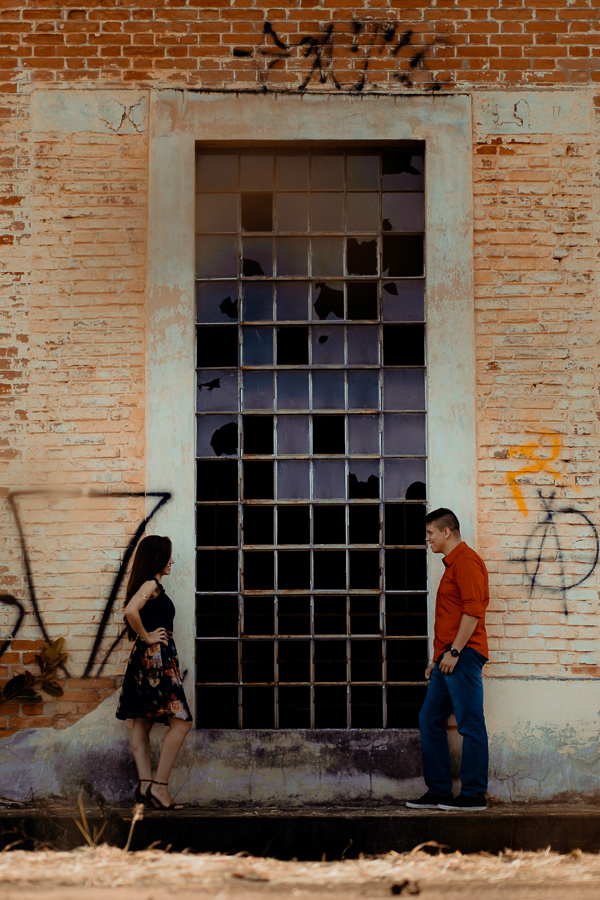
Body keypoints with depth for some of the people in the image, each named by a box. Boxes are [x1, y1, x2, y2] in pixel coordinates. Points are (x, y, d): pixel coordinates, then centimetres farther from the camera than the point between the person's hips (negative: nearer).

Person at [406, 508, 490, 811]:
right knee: (430, 720, 10)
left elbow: (473, 610, -19)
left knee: (470, 726, -6)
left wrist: (454, 652, -20)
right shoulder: (452, 564, 22)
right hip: (448, 657, 11)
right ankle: (438, 791, 14)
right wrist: (438, 658, 24)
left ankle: (473, 795, -3)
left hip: (463, 655, -11)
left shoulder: (466, 561, -10)